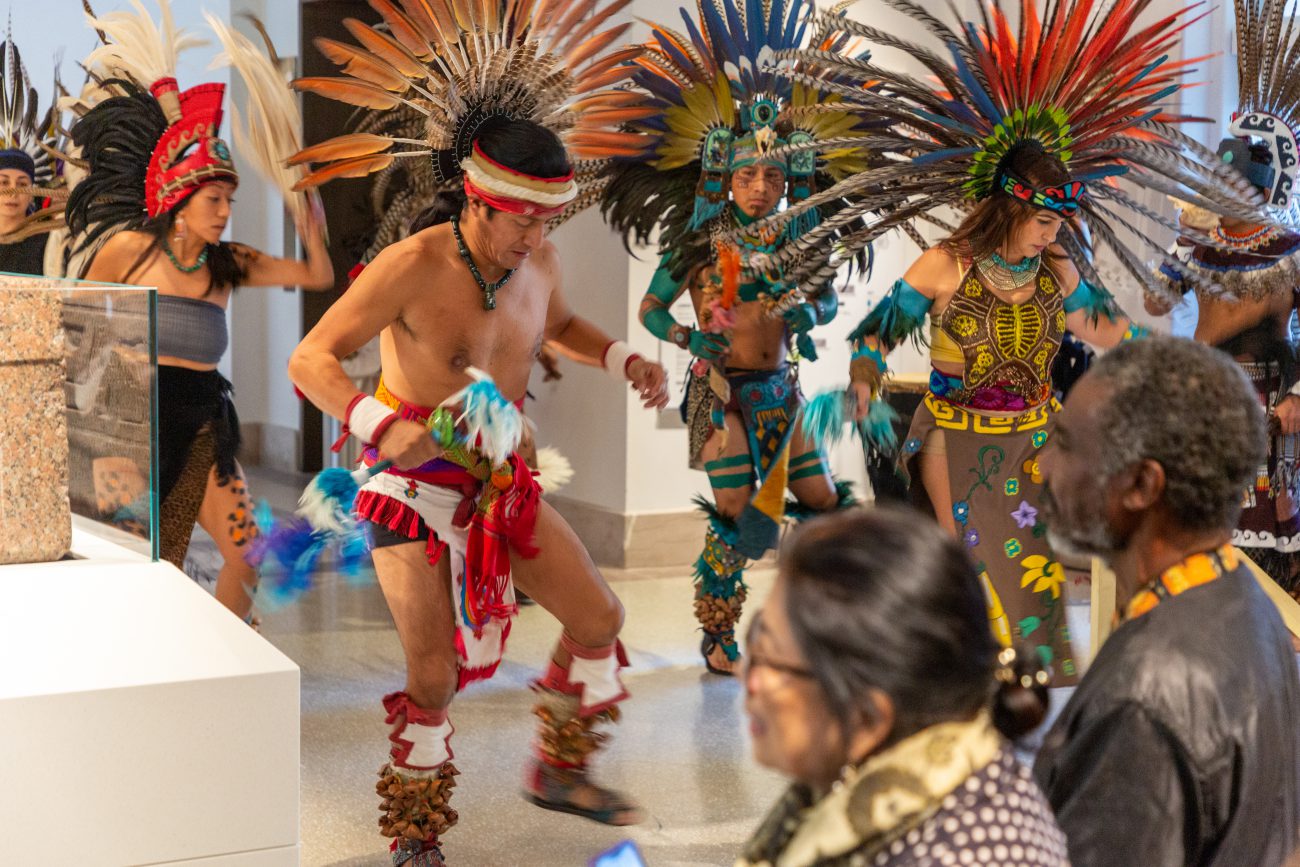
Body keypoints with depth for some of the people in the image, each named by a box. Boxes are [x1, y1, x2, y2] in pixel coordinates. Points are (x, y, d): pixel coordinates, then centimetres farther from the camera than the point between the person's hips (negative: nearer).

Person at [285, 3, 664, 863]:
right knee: (436, 673, -7)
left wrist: (624, 359, 0)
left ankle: (559, 769, 30)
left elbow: (558, 322, 19)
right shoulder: (413, 266, -24)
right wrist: (381, 425, -41)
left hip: (502, 480, 7)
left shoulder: (538, 257, -5)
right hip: (415, 484, -6)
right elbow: (311, 360, -24)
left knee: (600, 616, 8)